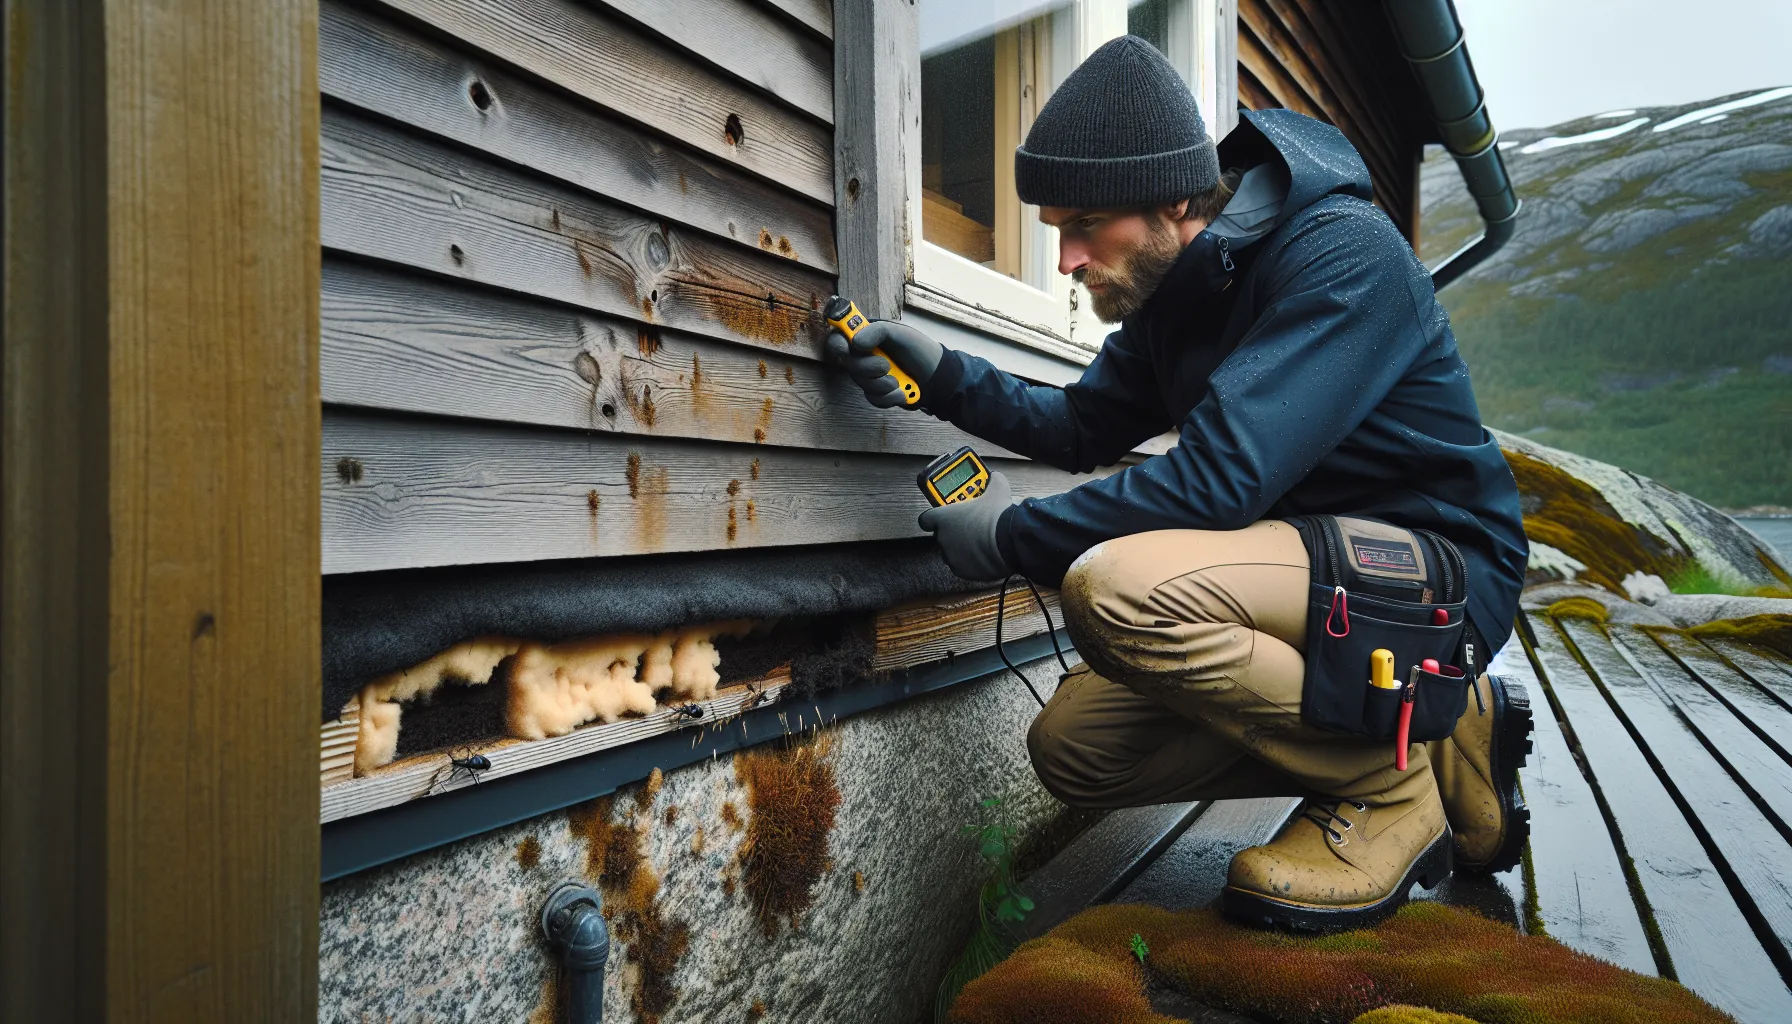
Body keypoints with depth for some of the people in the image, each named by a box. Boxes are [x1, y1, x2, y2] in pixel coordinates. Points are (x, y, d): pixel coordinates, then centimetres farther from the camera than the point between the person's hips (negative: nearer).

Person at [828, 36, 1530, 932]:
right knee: (1073, 748, 3)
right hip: (1314, 565, 9)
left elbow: (1219, 476, -31)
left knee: (1118, 584, -32)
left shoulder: (1343, 254, -21)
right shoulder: (1174, 284, 5)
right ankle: (1441, 731, 8)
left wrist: (1016, 536, -20)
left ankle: (1388, 788, -9)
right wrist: (944, 377, 0)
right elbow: (1087, 426, 15)